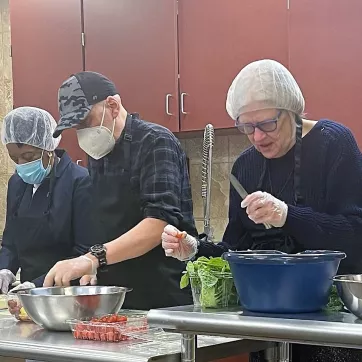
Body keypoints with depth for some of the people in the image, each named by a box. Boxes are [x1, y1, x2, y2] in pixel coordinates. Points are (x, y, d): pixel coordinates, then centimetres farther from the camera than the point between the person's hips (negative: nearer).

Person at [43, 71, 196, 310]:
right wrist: (89, 267, -2)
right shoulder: (99, 154, 13)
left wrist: (95, 257, -32)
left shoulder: (155, 143, -11)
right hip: (118, 299, 7)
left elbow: (160, 222, -24)